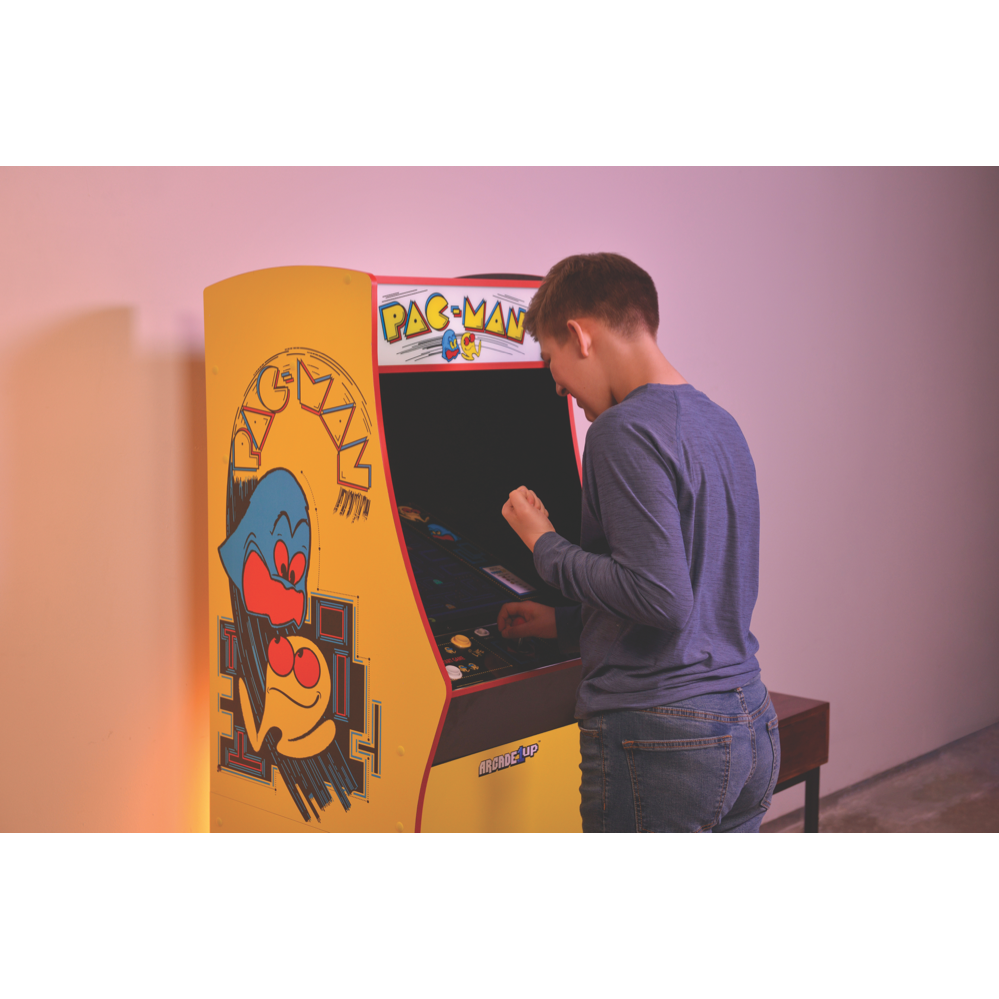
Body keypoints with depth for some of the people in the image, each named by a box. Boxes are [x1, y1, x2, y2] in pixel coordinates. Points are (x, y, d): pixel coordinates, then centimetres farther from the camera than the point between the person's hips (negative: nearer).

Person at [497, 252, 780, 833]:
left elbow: (660, 597, -23)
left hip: (661, 739, -9)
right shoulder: (721, 424, 13)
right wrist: (562, 624, 26)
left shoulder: (626, 430, -14)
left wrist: (545, 544, -9)